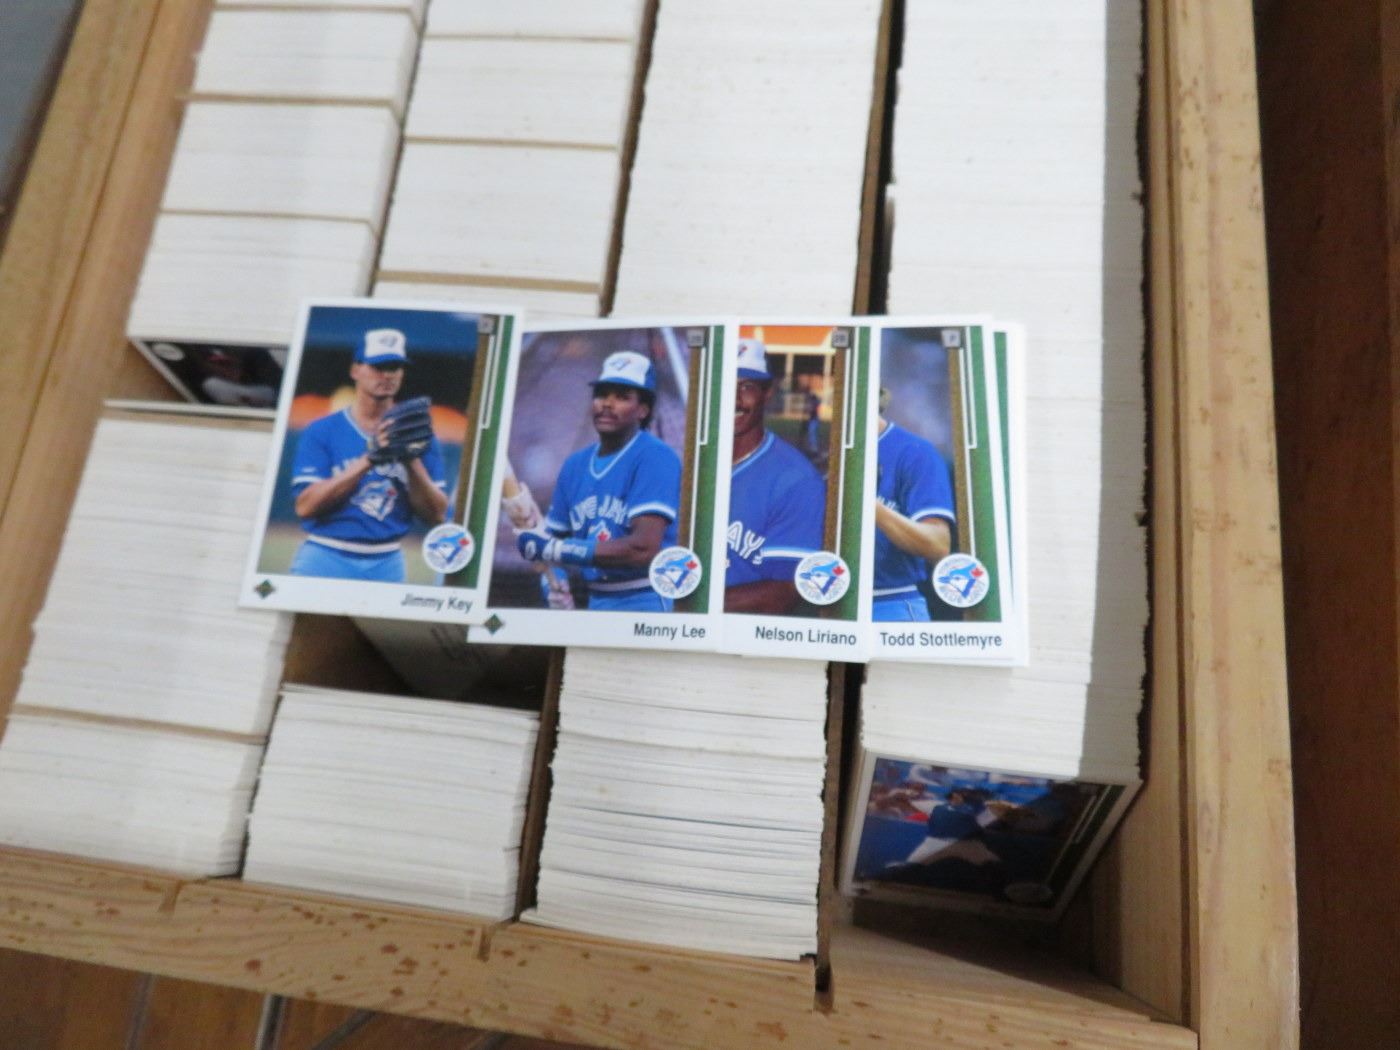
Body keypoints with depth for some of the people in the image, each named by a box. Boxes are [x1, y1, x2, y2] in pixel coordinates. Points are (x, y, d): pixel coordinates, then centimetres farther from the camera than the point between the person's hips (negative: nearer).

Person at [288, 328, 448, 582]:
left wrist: (412, 461, -15)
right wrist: (368, 459, -17)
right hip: (324, 561, -1)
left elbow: (437, 515, 0)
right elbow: (305, 506, -11)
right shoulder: (320, 431, 1)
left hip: (387, 565, 2)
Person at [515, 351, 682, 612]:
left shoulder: (655, 457, -13)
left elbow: (644, 548, -22)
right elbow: (553, 534, 15)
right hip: (595, 602, 6)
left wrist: (555, 550, -17)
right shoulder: (575, 465, 9)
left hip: (646, 602, -6)